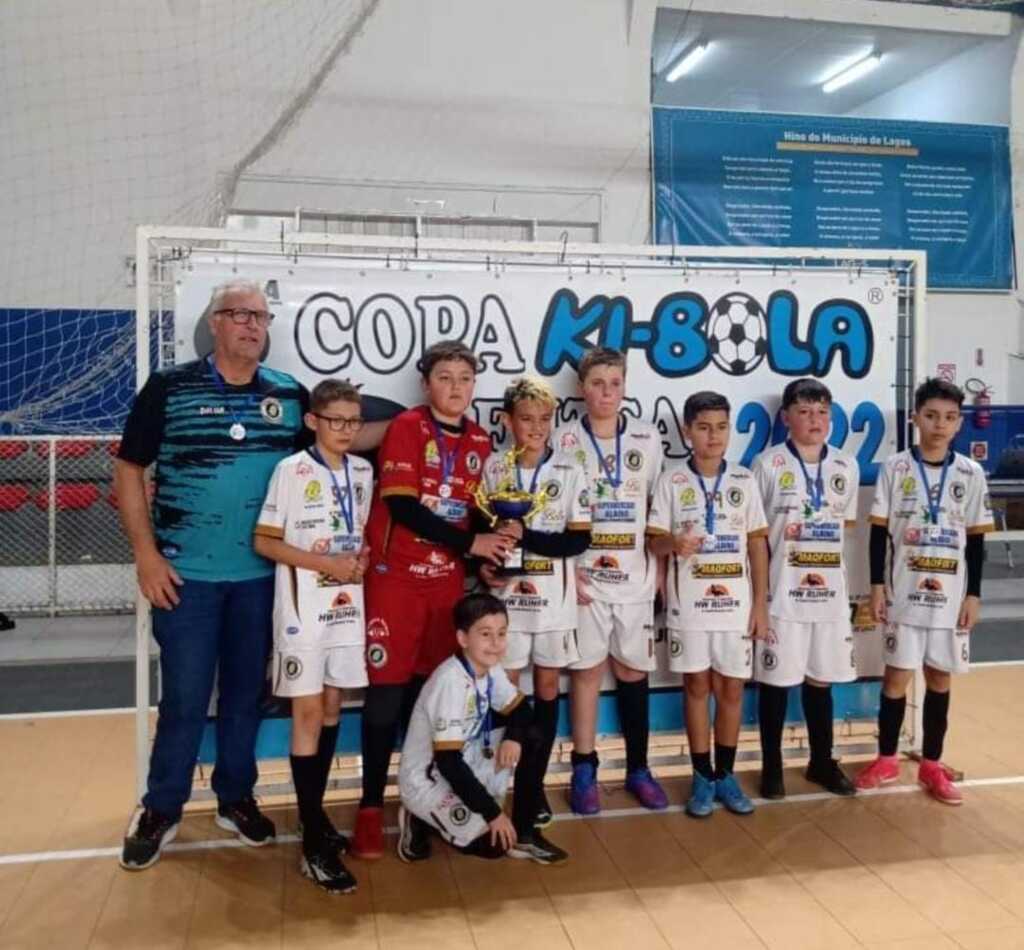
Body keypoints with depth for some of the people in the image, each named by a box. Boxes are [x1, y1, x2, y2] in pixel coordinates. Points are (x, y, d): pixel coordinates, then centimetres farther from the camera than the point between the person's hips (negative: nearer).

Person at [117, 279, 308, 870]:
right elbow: (129, 470, 0)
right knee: (185, 696, 4)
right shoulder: (169, 388, -2)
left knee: (247, 691, 13)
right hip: (186, 574, -2)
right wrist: (147, 555, -7)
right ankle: (161, 809, 22)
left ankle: (237, 796, 30)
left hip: (263, 574, 3)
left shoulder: (293, 395, 4)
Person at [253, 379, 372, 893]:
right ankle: (314, 845, 2)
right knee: (308, 712, -3)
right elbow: (264, 541, -10)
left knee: (332, 706, 12)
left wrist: (362, 557, -3)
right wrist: (325, 563, -18)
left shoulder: (362, 471, 7)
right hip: (303, 607, -5)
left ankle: (314, 814, 27)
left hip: (346, 603, 6)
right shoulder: (291, 470, -9)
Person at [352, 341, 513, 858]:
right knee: (387, 690, -2)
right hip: (396, 577, -5)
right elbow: (402, 507, -17)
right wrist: (471, 542, -18)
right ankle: (371, 806, 9)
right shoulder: (406, 427, -8)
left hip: (448, 580, 5)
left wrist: (489, 550, -5)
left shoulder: (480, 441, 9)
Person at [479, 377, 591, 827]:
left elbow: (579, 539, -8)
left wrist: (524, 535, -18)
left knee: (547, 687, 9)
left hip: (553, 596, 0)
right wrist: (484, 564, -11)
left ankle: (535, 782, 22)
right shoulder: (492, 468, 0)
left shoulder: (569, 471, -4)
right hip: (506, 594, 0)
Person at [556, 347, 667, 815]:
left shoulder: (647, 438, 4)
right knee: (587, 670, 4)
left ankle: (638, 768, 23)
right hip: (585, 575, -2)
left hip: (636, 576, 2)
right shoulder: (566, 441, -2)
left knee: (633, 670, 10)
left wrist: (660, 566, 4)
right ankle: (584, 771, 15)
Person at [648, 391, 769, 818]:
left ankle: (726, 775, 23)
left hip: (736, 602, 2)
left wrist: (761, 605, 0)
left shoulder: (744, 480, 3)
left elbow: (758, 544, 4)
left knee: (731, 689, 8)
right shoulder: (671, 480, -1)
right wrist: (673, 544, -25)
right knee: (697, 687, 7)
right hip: (689, 603, -1)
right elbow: (654, 539, -1)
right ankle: (703, 777, 19)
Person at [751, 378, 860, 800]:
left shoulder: (846, 466, 6)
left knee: (822, 679, 14)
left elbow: (846, 524, 16)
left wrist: (824, 551, 3)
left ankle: (822, 762, 28)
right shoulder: (768, 464, -5)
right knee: (776, 680, 5)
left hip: (830, 593, 4)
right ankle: (771, 766, 18)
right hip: (781, 592, -3)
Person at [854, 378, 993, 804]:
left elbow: (976, 538, 4)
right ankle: (886, 760, 19)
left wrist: (973, 595, 1)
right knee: (897, 675, 4)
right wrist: (877, 586, -5)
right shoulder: (894, 468, -3)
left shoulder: (971, 473, 1)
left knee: (940, 677, 10)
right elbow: (879, 531, -1)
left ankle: (931, 764, 22)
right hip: (905, 593, -2)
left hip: (950, 595, 2)